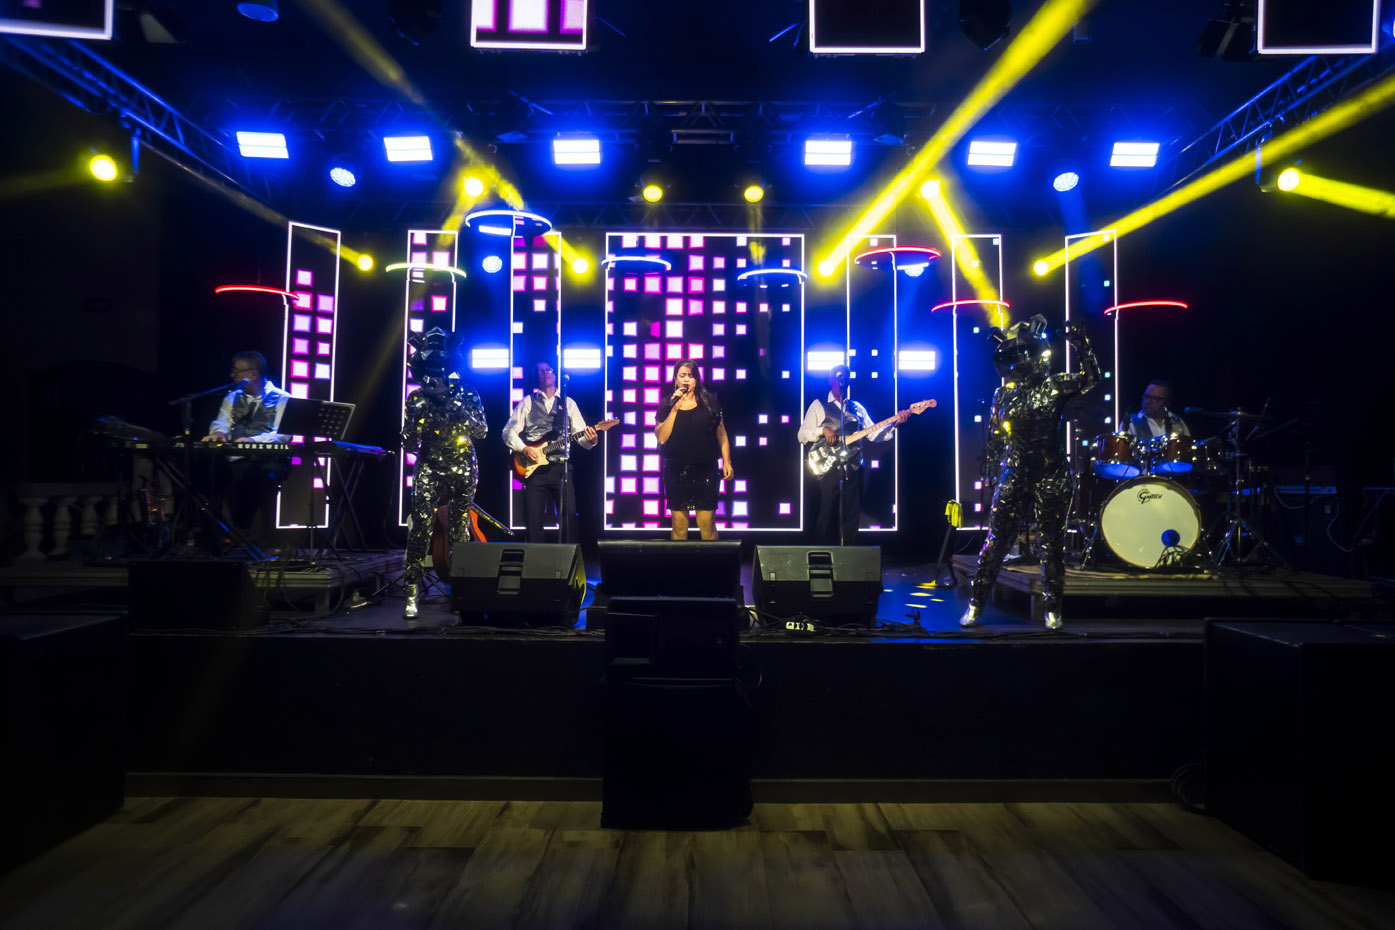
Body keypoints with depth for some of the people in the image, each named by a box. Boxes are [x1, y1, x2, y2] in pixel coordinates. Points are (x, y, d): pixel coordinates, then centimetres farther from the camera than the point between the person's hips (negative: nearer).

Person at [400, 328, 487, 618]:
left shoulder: (466, 394, 5)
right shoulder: (416, 399, 6)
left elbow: (481, 431, -4)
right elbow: (408, 444, 4)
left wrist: (458, 407, -15)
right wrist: (418, 415, -12)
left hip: (463, 471, 1)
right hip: (429, 471, 0)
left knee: (460, 533, 2)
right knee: (420, 529, -11)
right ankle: (412, 594, -7)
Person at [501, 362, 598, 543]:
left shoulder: (568, 403, 13)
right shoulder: (527, 402, 10)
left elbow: (580, 435, 7)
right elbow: (509, 431, 5)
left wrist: (590, 440, -15)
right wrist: (524, 449, -11)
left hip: (561, 466, 0)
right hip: (533, 467, 0)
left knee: (569, 515, -8)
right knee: (534, 520, 0)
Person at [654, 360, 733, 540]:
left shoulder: (709, 401, 3)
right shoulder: (667, 405, 3)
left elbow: (721, 433, 7)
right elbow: (661, 437, -7)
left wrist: (726, 461, 1)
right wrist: (674, 409, -14)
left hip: (705, 471, -1)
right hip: (676, 471, 1)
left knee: (707, 525, -3)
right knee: (679, 525, 5)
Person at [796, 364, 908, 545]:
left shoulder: (857, 408, 17)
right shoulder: (819, 405, 6)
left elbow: (874, 434, 9)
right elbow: (802, 435, 0)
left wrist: (894, 423, -5)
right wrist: (822, 430, -16)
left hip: (853, 468, 4)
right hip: (828, 468, -4)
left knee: (852, 516, 4)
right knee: (827, 514, -7)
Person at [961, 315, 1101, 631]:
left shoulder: (1055, 386, 1)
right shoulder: (1003, 394, 7)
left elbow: (1090, 377, -14)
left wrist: (1081, 346, -22)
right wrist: (999, 465, 13)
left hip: (1051, 477, -1)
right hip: (1013, 476, 1)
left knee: (1052, 545, 6)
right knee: (996, 541, 1)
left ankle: (1053, 609, 19)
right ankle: (975, 604, 10)